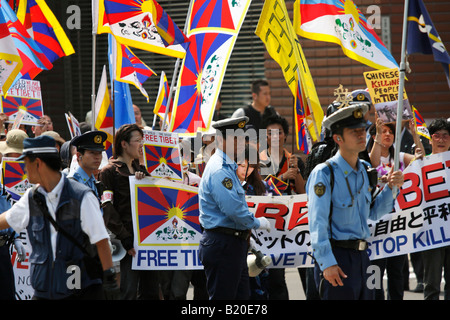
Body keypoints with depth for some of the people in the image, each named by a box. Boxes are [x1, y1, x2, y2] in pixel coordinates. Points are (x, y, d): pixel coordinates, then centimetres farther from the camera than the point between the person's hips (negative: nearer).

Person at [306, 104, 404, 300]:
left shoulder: (364, 170, 11)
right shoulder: (324, 174, -12)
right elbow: (317, 224, -16)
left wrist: (391, 188, 6)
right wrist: (327, 263, -22)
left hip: (362, 255, 8)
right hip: (336, 257, -8)